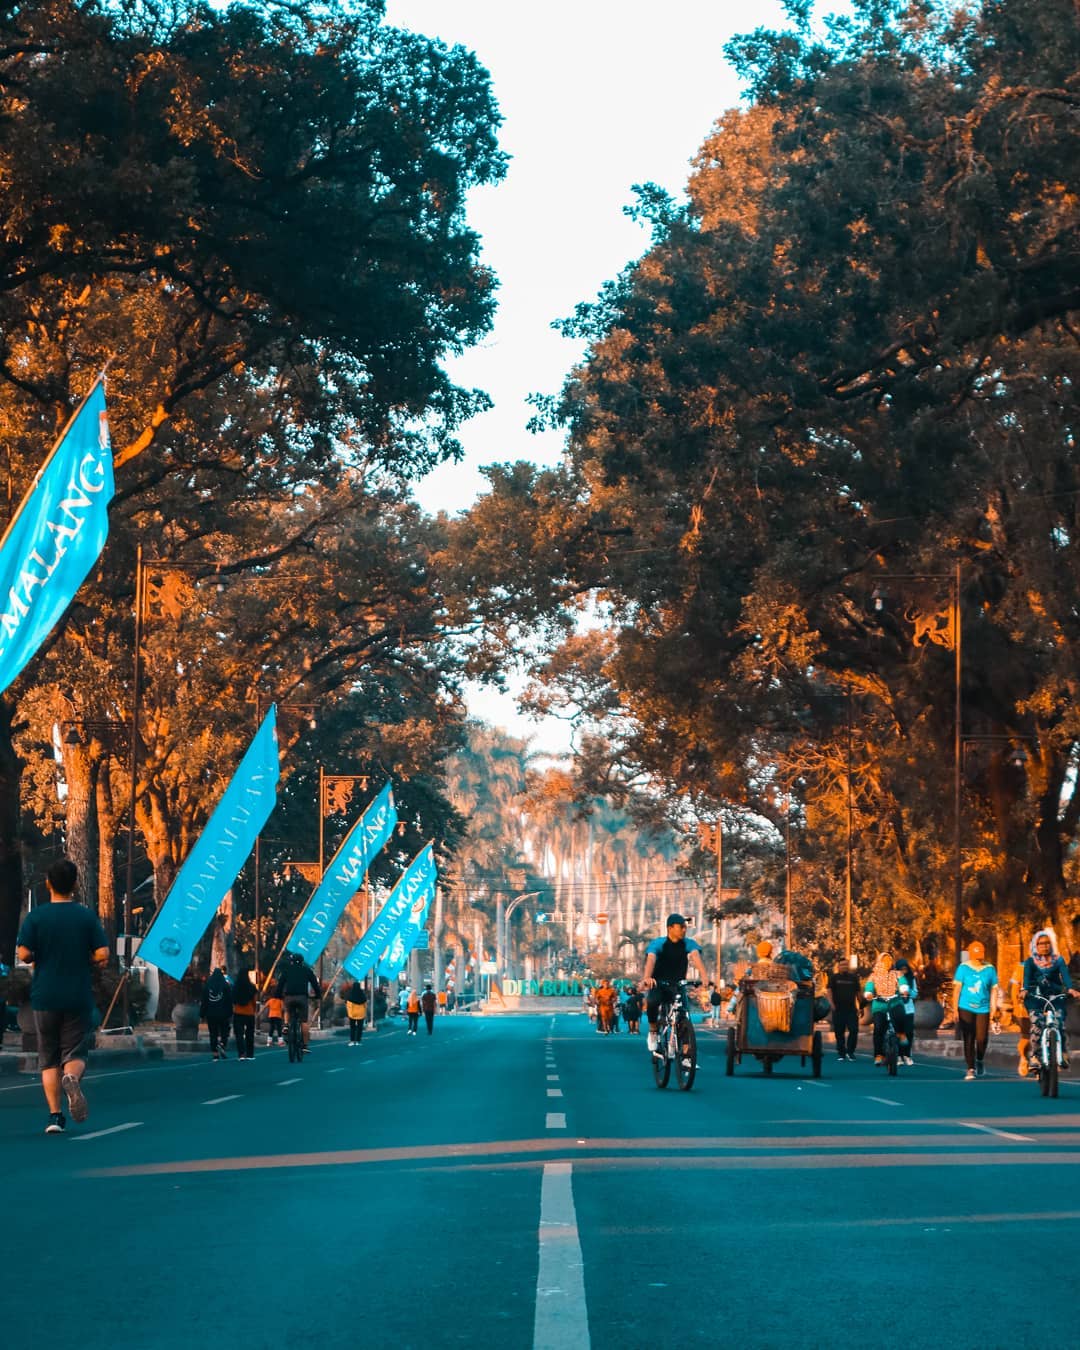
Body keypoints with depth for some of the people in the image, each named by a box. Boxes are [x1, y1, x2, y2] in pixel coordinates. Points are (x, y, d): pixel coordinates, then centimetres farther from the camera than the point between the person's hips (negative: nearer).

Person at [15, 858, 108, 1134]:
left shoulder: (35, 917, -4)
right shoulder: (87, 916, -1)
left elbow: (24, 954, -12)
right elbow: (102, 955, -7)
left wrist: (39, 959, 10)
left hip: (45, 997, 0)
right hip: (79, 997, 0)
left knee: (48, 1059, 9)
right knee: (75, 1053, 6)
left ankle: (54, 1115, -1)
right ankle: (72, 1078, -28)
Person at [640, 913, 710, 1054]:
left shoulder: (688, 944, -7)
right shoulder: (658, 943, -12)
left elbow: (696, 956, -26)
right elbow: (651, 959, -31)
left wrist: (704, 975, -47)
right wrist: (647, 977, -52)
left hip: (677, 986, 2)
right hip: (658, 984, -2)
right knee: (652, 1001, -35)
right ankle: (653, 1031, -8)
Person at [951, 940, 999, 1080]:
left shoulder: (990, 969, 1)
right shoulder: (963, 968, -1)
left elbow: (994, 990, 5)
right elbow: (957, 988, 0)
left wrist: (993, 1009, 2)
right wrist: (955, 1009, -3)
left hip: (983, 1009, 0)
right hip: (966, 1008, 0)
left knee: (981, 1038, -6)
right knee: (968, 1040, 0)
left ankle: (979, 1062, 23)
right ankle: (970, 1069, 7)